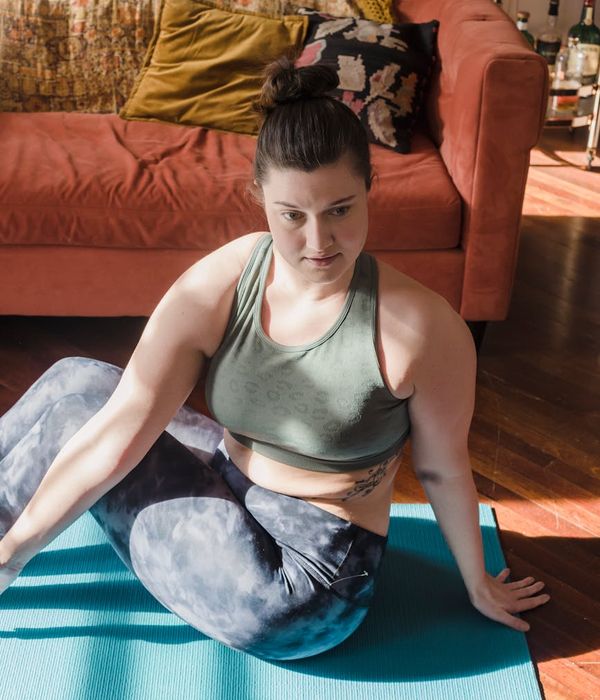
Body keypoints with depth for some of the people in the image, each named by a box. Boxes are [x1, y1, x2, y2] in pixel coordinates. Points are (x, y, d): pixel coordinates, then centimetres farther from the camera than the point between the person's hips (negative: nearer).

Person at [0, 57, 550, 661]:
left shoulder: (419, 328, -25)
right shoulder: (214, 287, -15)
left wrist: (478, 586, 6)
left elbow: (442, 470, -10)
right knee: (79, 380, -5)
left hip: (299, 586, -5)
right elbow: (117, 434, -13)